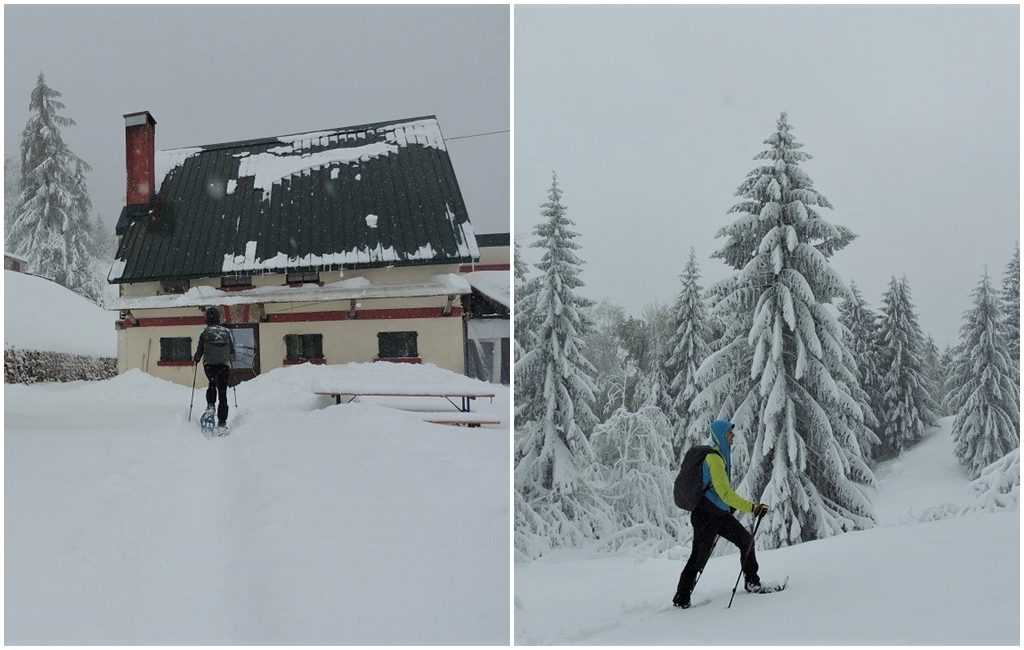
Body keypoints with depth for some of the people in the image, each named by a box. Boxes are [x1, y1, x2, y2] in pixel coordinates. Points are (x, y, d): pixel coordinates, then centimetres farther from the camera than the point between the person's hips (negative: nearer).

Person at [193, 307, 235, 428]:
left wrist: (195, 359, 23)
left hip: (209, 365, -1)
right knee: (223, 392, 5)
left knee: (212, 384, 24)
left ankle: (210, 405, -1)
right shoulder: (227, 331, 3)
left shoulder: (205, 333, -3)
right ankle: (222, 421, 2)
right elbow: (232, 350, 8)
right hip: (224, 365, 1)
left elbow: (199, 351, 1)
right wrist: (231, 359, 29)